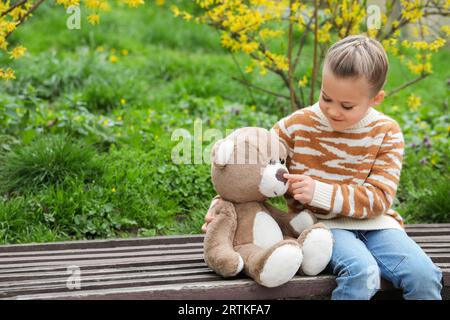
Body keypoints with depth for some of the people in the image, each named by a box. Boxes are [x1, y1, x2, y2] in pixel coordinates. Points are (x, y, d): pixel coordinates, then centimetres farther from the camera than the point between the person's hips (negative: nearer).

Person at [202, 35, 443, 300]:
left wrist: (320, 192, -21)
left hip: (373, 222, 2)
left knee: (425, 275, -22)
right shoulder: (296, 126, -2)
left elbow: (379, 198, -8)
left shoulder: (387, 132, -2)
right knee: (362, 272, -33)